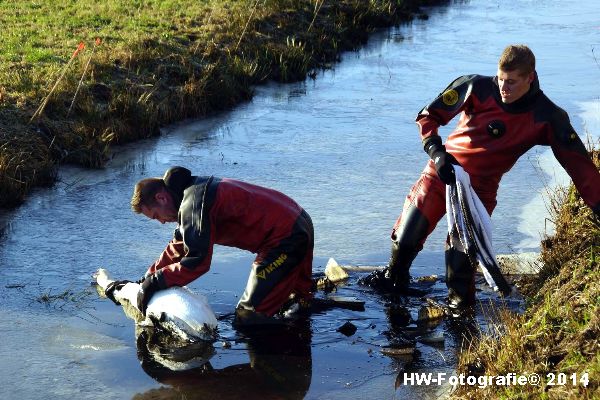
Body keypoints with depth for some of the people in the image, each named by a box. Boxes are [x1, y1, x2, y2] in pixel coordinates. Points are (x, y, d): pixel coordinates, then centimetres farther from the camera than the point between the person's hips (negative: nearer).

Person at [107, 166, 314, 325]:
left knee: (249, 319, -9)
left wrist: (154, 282, -13)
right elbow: (178, 248, 21)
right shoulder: (194, 190, 13)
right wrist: (145, 280, 16)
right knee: (299, 298, 31)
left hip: (284, 238, -11)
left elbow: (197, 262, -22)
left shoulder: (193, 204, -21)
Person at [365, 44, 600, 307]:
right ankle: (395, 277, 32)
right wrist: (436, 150, -22)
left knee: (462, 247, -11)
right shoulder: (478, 88, -14)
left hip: (481, 187, -1)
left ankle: (460, 296, 18)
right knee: (407, 233, 2)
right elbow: (429, 115, -7)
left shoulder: (546, 118, -13)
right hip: (443, 171, 1)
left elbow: (576, 160, -11)